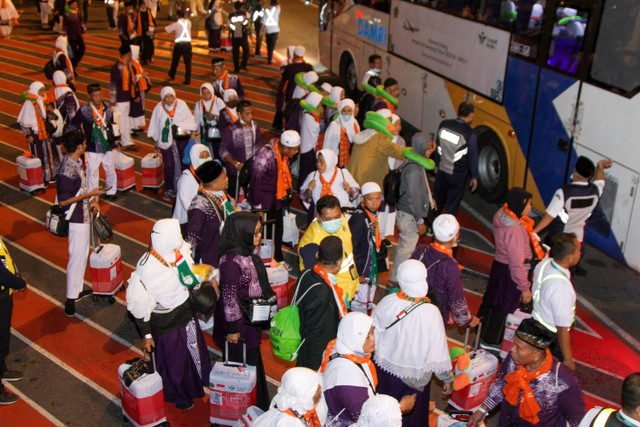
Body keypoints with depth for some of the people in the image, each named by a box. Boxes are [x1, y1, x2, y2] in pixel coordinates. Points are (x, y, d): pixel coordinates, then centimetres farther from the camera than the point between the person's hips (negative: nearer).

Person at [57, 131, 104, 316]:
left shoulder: (77, 162, 3)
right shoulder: (67, 170, -26)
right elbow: (63, 201, -24)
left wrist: (92, 200, 0)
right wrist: (90, 194, -21)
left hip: (84, 216, 9)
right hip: (76, 219, -9)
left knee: (83, 254, 20)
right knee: (77, 258, -1)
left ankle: (78, 289, 34)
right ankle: (71, 299, 9)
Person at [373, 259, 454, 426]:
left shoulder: (387, 302, -21)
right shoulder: (431, 313, -28)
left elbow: (372, 335, -7)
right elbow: (439, 350, -18)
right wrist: (448, 379, -3)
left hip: (384, 367, 2)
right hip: (414, 377, -2)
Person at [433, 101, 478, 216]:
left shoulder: (443, 124, -6)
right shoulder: (470, 134, -21)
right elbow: (473, 157, -11)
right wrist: (474, 177, 1)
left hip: (441, 170, 5)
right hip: (457, 175, -5)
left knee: (438, 199, 23)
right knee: (453, 204, 11)